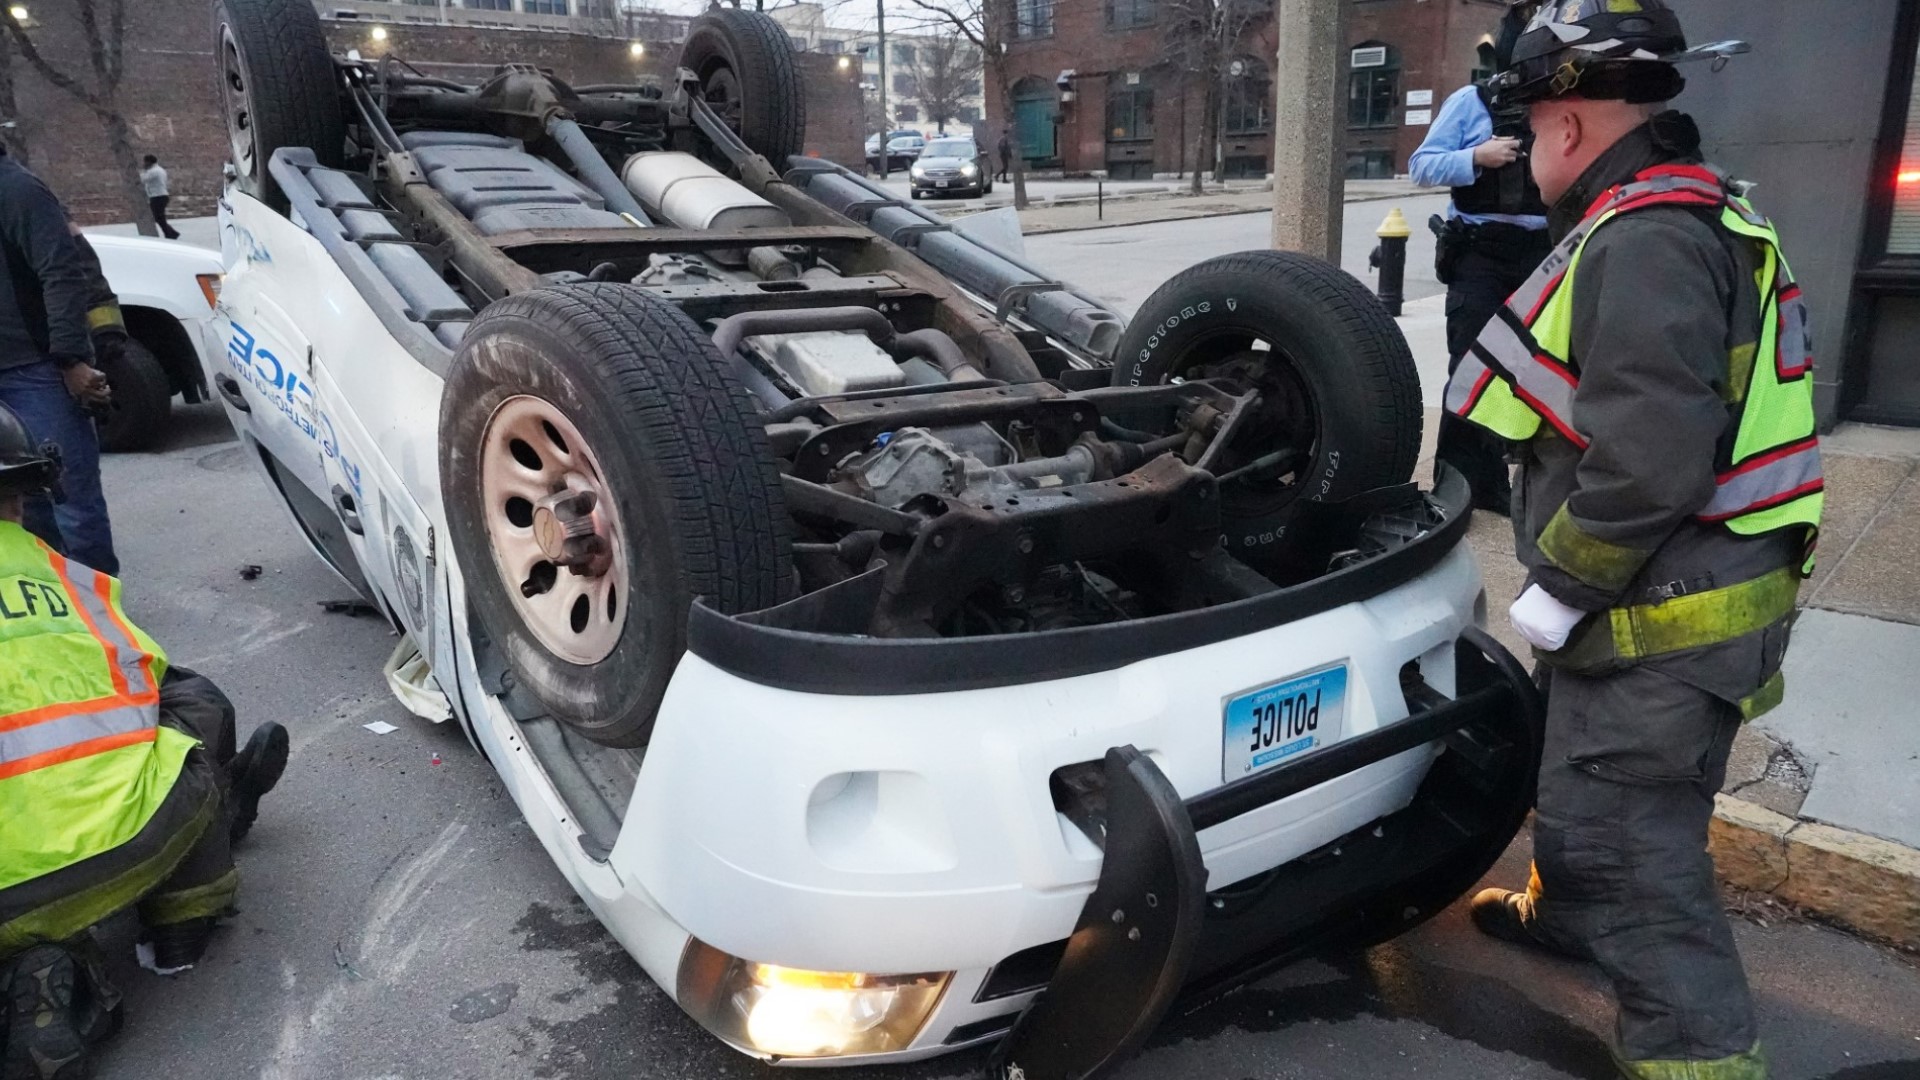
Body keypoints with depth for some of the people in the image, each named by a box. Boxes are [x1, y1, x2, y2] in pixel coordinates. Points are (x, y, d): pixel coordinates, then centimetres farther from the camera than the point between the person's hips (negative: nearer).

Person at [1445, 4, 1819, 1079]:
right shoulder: (1691, 212, 14)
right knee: (1583, 778, 29)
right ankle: (1565, 913, 51)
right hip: (1671, 593, 11)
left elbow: (1649, 463, -29)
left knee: (1631, 847, -3)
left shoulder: (1647, 240, -22)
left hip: (1666, 618, -11)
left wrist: (1560, 586, -16)